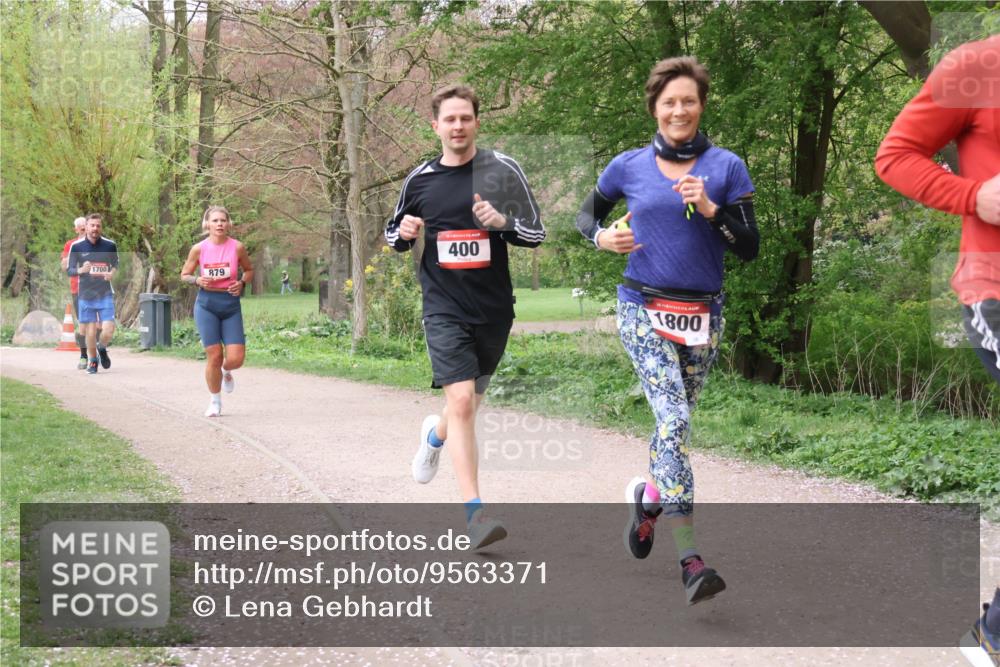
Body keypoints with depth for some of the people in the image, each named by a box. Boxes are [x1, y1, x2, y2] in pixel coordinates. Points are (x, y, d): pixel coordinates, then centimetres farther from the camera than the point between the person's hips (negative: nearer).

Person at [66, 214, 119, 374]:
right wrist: (81, 270, -21)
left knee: (108, 331, -9)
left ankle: (102, 348, 24)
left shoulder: (110, 245, 0)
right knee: (90, 332, 3)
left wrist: (112, 273, -6)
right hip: (85, 295, 0)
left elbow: (115, 265, 16)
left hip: (105, 294, 0)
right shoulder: (76, 246, -3)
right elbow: (69, 271, 1)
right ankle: (92, 361, 26)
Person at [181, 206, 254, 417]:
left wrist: (242, 283, -8)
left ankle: (226, 372, 33)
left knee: (236, 358, -6)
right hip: (207, 304, -1)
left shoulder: (237, 247, -3)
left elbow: (249, 270, 13)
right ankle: (215, 401, 18)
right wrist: (197, 280, -13)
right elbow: (184, 275, 8)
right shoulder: (199, 249, -4)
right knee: (214, 356, -3)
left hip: (231, 305, 1)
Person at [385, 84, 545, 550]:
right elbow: (394, 236, 18)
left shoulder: (503, 170, -1)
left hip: (494, 309, 1)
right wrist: (404, 232, -6)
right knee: (461, 400, -17)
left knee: (471, 400, 17)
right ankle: (474, 513, -17)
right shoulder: (420, 179, 4)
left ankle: (436, 435, 53)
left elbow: (536, 233, 1)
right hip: (444, 307, -1)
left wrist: (503, 222, -19)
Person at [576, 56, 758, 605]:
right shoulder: (629, 167, 3)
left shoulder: (725, 167, 2)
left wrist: (709, 209, -16)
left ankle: (647, 497, 45)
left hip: (703, 316, 2)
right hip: (644, 311, -2)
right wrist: (602, 237, -4)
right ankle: (690, 560, -24)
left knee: (675, 422, 13)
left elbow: (750, 247, -1)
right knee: (673, 420, -18)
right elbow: (586, 214, 18)